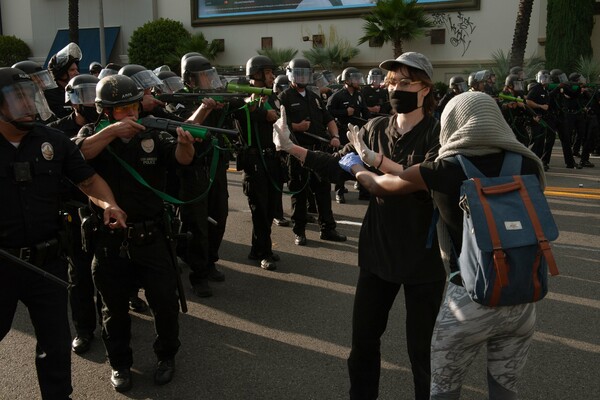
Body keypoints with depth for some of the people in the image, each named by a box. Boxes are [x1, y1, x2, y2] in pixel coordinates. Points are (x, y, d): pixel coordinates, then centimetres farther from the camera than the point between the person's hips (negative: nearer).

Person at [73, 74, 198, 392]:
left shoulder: (153, 135, 0)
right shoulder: (93, 133, 0)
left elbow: (182, 158, -16)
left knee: (165, 301, 4)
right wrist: (112, 131, -32)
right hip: (110, 239, 0)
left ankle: (166, 355, 28)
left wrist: (185, 143, -39)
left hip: (152, 237, 0)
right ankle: (119, 363, 34)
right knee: (115, 307, 14)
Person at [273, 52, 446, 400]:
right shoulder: (376, 128, 4)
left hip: (424, 255, -4)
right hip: (378, 250, 4)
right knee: (363, 336, 16)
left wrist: (377, 161, -28)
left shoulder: (438, 133, -10)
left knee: (422, 347, 9)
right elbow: (339, 166, -2)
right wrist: (292, 148, -11)